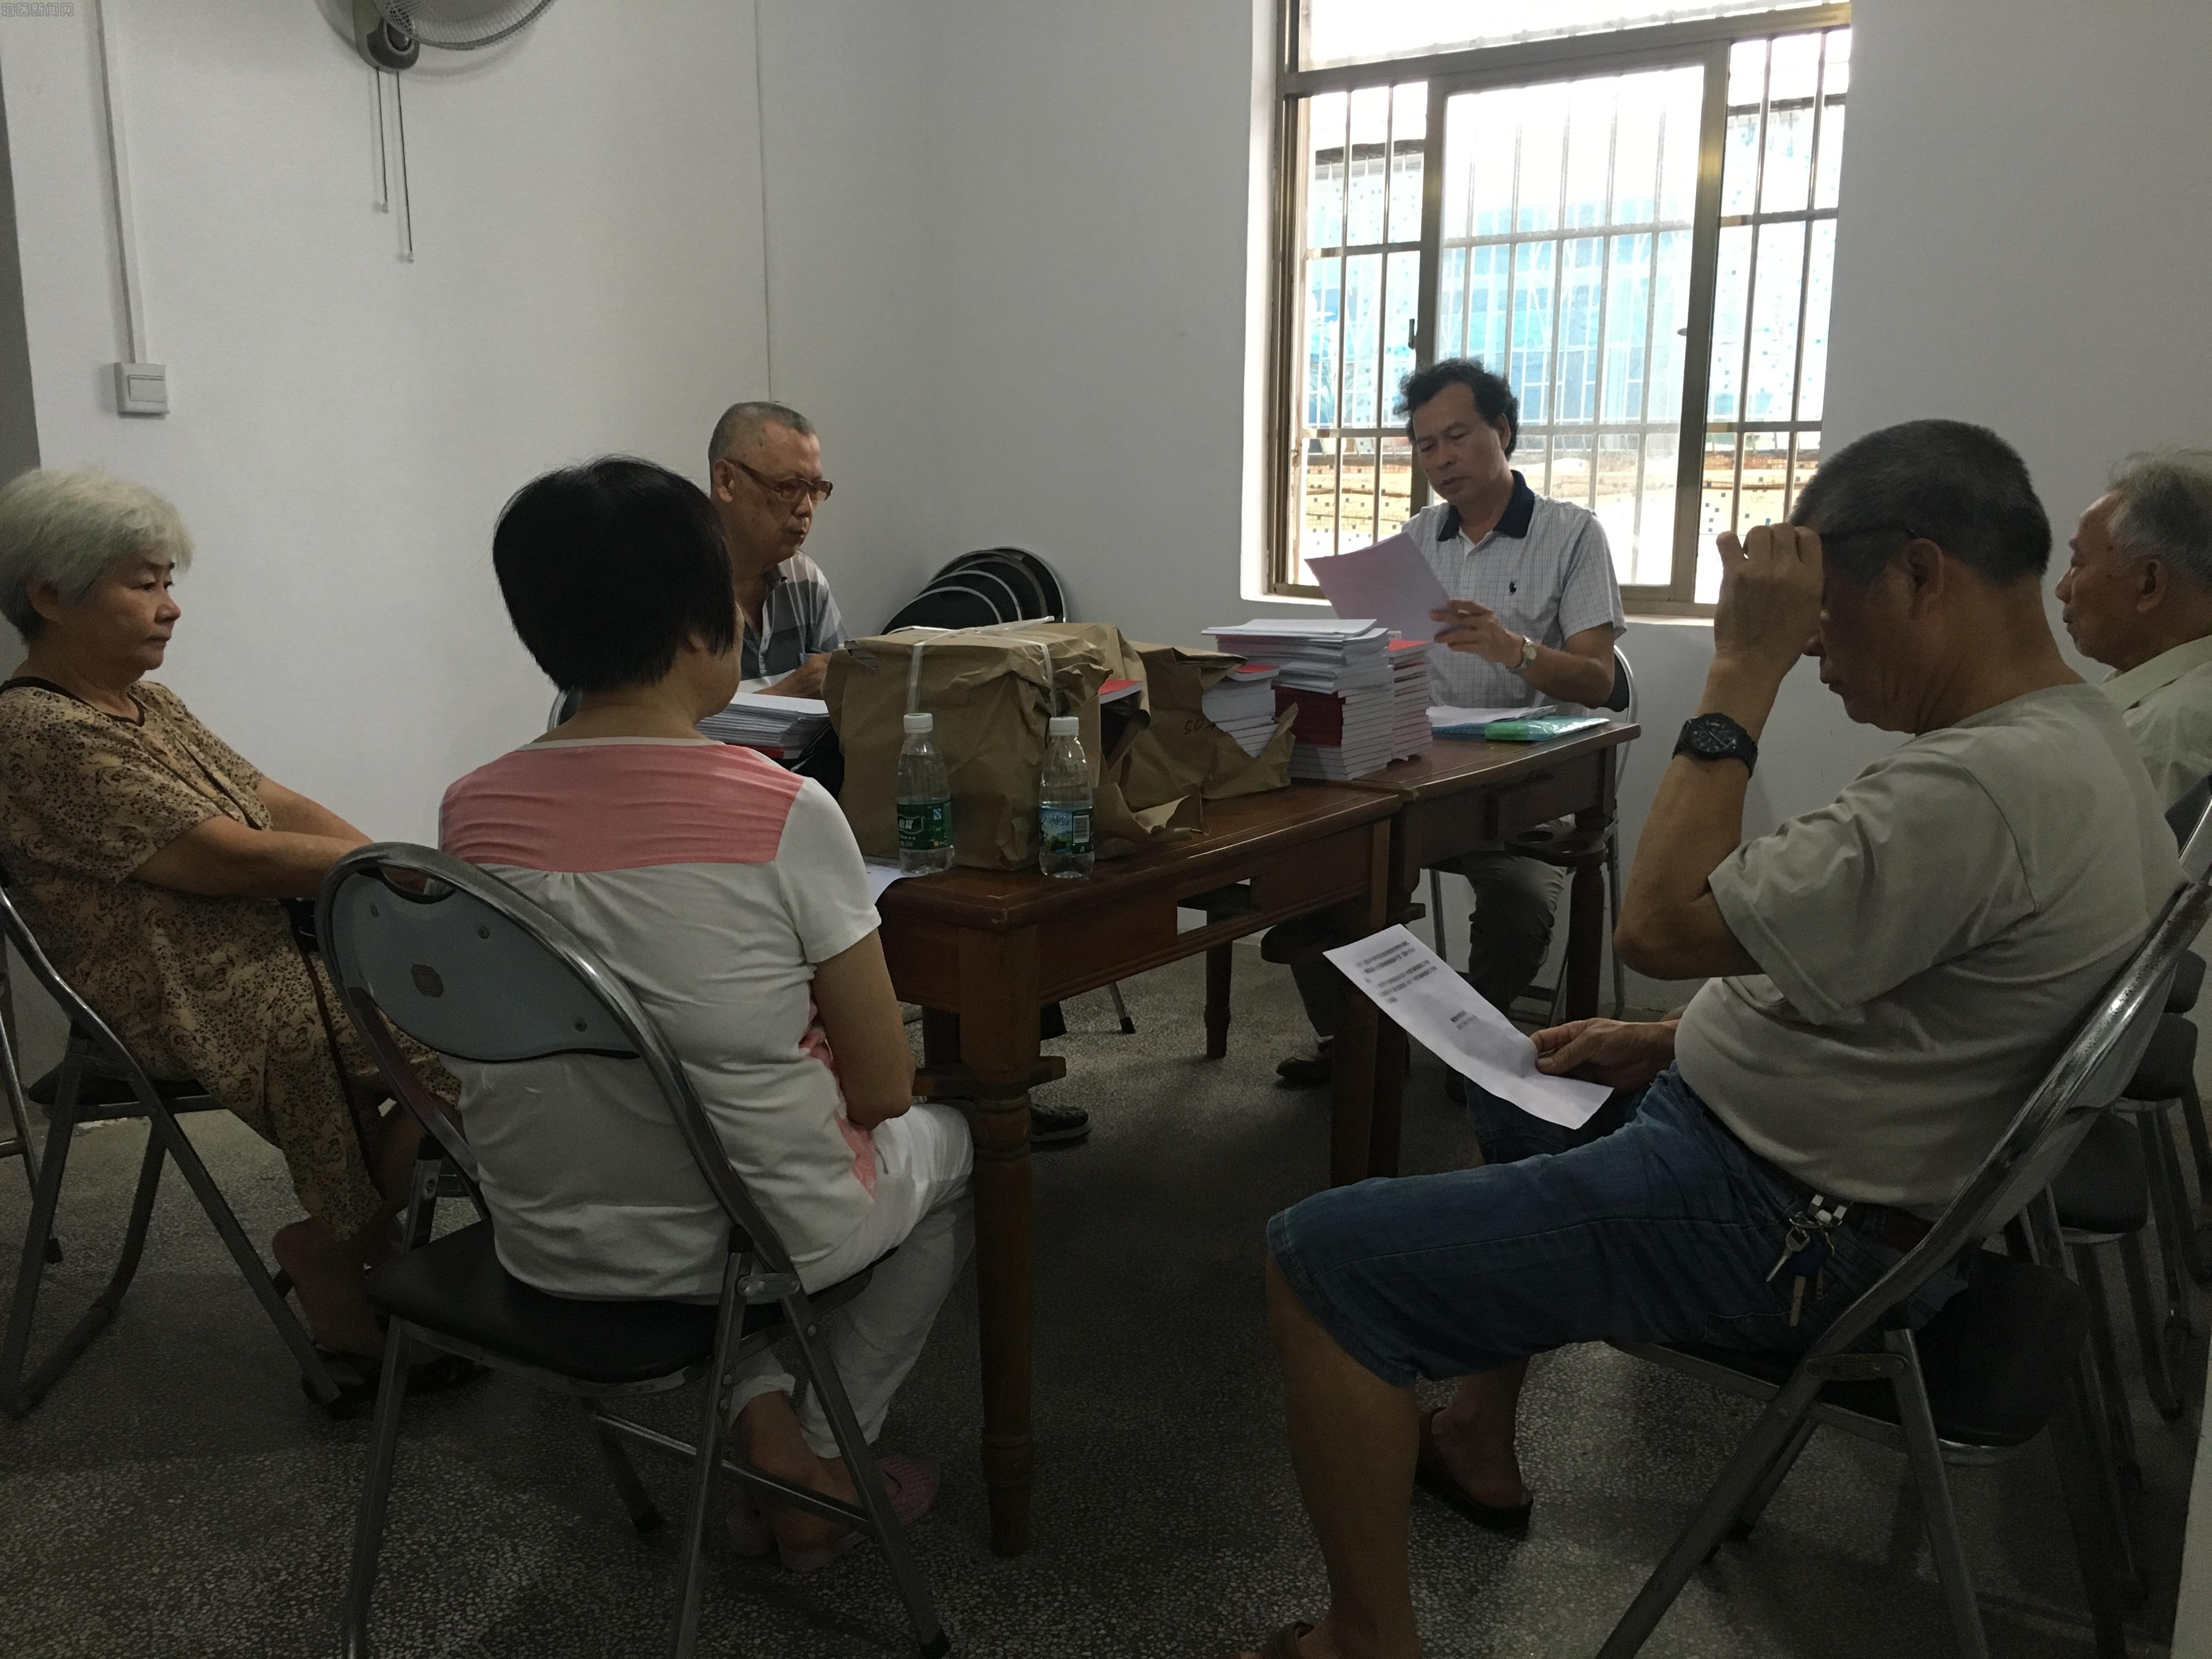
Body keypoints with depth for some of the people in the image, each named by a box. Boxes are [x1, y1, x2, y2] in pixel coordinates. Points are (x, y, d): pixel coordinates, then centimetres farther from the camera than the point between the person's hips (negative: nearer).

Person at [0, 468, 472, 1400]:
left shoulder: (150, 706, 15)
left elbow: (279, 805, 9)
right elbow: (232, 860, -20)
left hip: (271, 947, 9)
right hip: (195, 1008, -9)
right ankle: (334, 1254, 2)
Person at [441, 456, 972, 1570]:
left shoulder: (472, 812, -8)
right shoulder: (785, 813, -21)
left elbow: (524, 1047, 7)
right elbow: (883, 1091, -13)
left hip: (547, 1242, 4)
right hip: (756, 1235, -4)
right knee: (952, 1143, 28)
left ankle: (763, 1422, 19)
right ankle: (827, 1451, 23)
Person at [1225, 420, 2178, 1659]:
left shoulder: (1986, 789, -28)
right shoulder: (2075, 734, 6)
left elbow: (1665, 924, -25)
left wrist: (1746, 669, -22)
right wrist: (1671, 1042, 8)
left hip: (1791, 1228, -11)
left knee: (1318, 1258, -14)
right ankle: (1478, 1451, 38)